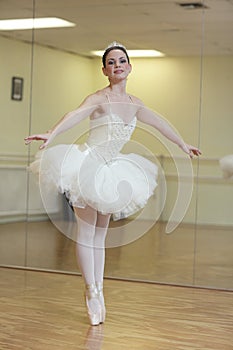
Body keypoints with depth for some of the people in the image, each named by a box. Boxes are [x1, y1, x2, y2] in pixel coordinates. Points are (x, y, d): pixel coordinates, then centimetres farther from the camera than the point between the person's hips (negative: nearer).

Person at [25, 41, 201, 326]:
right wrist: (51, 134, -50)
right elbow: (76, 114, -33)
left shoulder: (134, 104, 7)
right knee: (86, 231, -3)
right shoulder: (99, 98, -14)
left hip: (111, 170, 6)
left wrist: (183, 145, 33)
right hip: (88, 164, -6)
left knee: (100, 233, 10)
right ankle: (91, 292, 4)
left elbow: (160, 124, 22)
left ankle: (98, 290, 15)